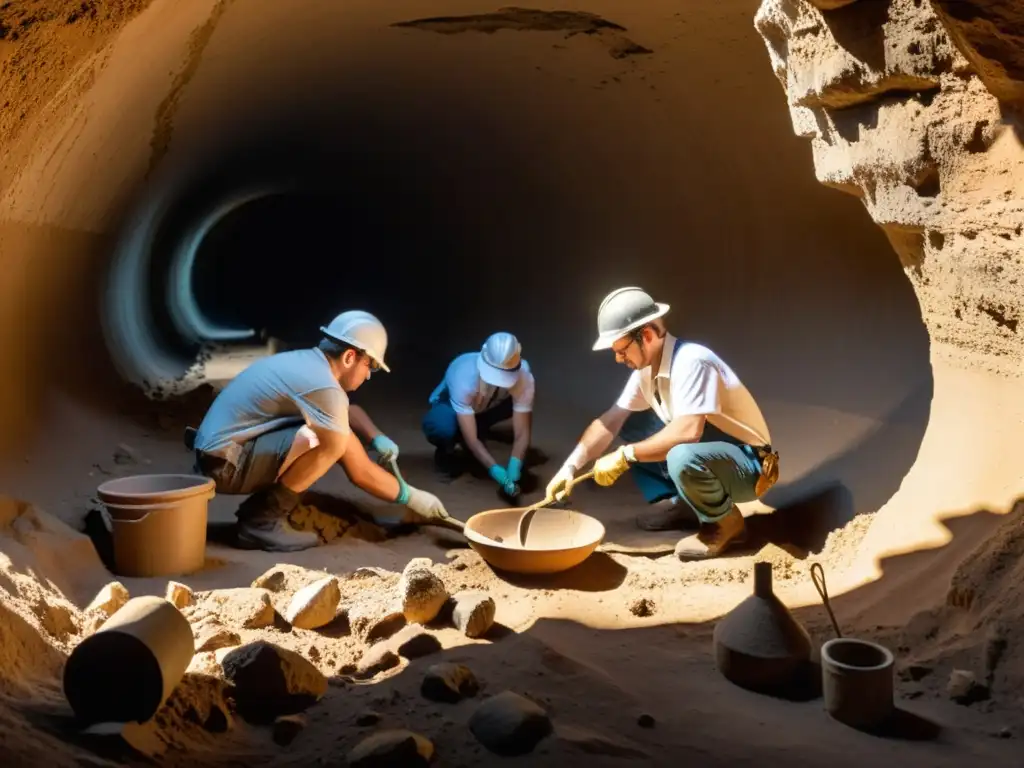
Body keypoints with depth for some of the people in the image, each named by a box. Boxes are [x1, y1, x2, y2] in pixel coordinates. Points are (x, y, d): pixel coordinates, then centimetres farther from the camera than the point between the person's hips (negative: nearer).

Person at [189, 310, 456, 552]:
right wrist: (411, 497, -3)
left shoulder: (307, 362, 7)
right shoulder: (323, 387, -21)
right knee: (330, 443, -25)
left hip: (217, 449, 10)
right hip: (224, 463, -10)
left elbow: (348, 410, 26)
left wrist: (377, 437, 7)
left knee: (337, 432, 12)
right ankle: (263, 520, -11)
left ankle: (261, 509, 14)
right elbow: (360, 473, -16)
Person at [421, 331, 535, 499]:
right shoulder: (463, 378, -41)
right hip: (451, 405, -4)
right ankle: (445, 452, -1)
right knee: (443, 427, -39)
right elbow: (471, 439, -38)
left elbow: (522, 433, -31)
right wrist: (495, 469, -49)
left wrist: (514, 466, -48)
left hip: (486, 407, 4)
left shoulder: (524, 377, -34)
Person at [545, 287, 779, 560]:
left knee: (681, 457, -38)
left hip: (747, 466, -8)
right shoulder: (646, 368, -1)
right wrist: (570, 467, -9)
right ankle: (677, 504, 8)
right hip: (704, 453, 8)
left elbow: (688, 432, -36)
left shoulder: (691, 362, -26)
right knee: (629, 426, 3)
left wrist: (625, 456, -27)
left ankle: (727, 522, -8)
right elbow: (610, 421, 2)